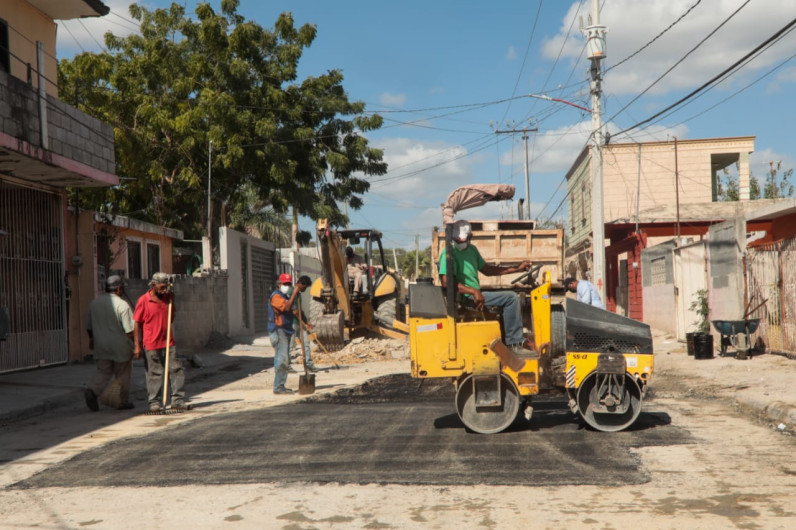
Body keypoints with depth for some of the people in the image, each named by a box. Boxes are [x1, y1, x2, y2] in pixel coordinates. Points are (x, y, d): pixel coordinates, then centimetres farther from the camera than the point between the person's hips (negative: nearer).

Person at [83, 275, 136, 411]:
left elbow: (88, 326, 13)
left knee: (103, 371, 13)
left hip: (101, 345, 5)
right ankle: (123, 402, 16)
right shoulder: (122, 305, -15)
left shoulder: (94, 303, 4)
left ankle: (92, 390, -12)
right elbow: (129, 330, -17)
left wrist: (91, 339, 28)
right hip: (120, 346, -5)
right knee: (123, 374, 9)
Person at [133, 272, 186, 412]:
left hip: (168, 342, 5)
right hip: (151, 345, -5)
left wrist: (171, 301, 1)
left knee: (176, 370, 3)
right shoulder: (143, 301, -7)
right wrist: (137, 345, -8)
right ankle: (155, 402, 11)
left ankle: (177, 400, 9)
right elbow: (137, 323, -5)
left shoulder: (167, 298, 9)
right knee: (154, 374, 2)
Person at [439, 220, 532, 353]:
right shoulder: (449, 253, -14)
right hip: (465, 298, -10)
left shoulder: (471, 249, 14)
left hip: (476, 294, 10)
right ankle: (514, 343, -7)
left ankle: (517, 341, 19)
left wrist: (516, 268, 21)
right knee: (511, 297, -15)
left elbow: (486, 269, 25)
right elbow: (446, 282, -24)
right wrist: (474, 292, -29)